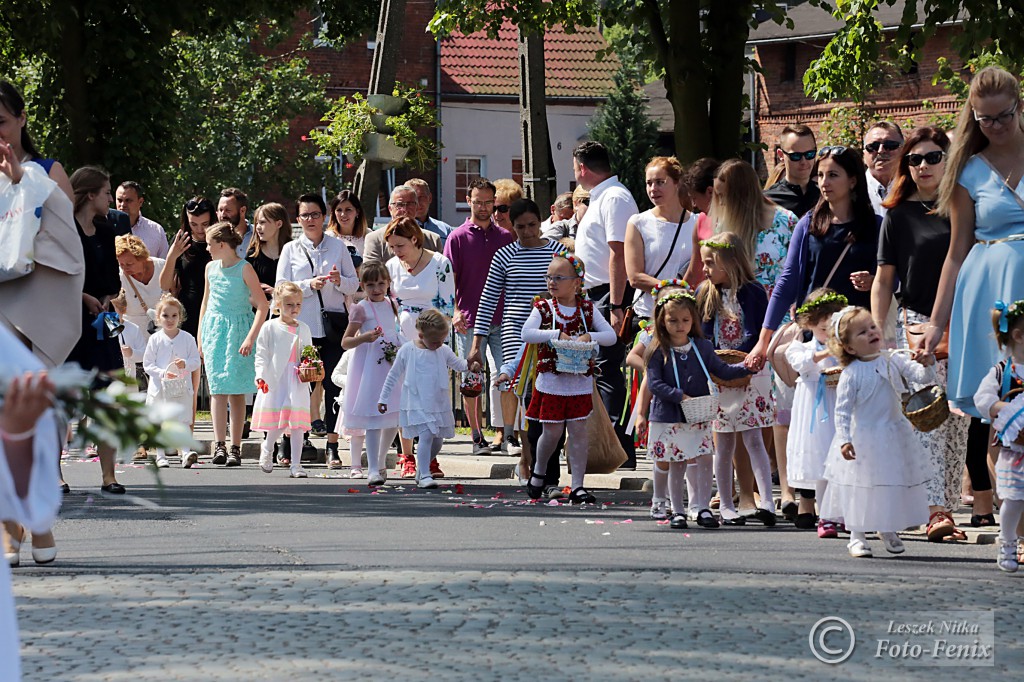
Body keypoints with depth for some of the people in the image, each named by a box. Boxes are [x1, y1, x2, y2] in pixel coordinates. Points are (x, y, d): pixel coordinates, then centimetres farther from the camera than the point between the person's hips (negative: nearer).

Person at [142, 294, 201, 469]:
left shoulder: (187, 338, 2)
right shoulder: (155, 339, 0)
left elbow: (196, 361, 3)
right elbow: (147, 364, -1)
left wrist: (186, 364, -18)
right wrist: (163, 373, -15)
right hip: (159, 387, 0)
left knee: (184, 421, -7)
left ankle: (186, 453, -10)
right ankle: (160, 456, 14)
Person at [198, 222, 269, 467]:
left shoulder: (244, 269, -8)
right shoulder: (211, 268, 9)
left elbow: (262, 305, -11)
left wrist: (251, 337, -18)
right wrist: (200, 335, 19)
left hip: (239, 329, -4)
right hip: (214, 329, 4)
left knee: (236, 390, -4)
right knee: (217, 388, -5)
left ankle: (235, 448, -2)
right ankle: (219, 445, -12)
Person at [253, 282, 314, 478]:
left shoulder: (304, 329, 12)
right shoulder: (269, 328, 0)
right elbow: (261, 355, -3)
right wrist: (261, 376, -15)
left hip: (297, 383, 3)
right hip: (275, 381, -3)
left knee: (297, 423, -1)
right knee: (279, 421, -6)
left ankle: (296, 464, 2)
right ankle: (267, 448, 24)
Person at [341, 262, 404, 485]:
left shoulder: (391, 304, 11)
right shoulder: (361, 308, -8)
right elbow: (345, 342, -9)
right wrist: (364, 338, -25)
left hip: (392, 365, 7)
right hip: (369, 367, -7)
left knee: (393, 420, 9)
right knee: (373, 420, -12)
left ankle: (380, 461, 29)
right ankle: (372, 470, -13)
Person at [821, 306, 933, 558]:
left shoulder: (892, 361, -1)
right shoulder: (851, 374, -14)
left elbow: (919, 375, -2)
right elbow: (842, 410, -13)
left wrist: (926, 364, -24)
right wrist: (844, 440, -21)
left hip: (894, 433, 5)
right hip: (863, 438, -5)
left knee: (895, 484, 12)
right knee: (862, 488, 2)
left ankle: (888, 531, 30)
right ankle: (857, 536, 16)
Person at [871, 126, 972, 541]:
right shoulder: (899, 216, 3)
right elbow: (883, 280, 4)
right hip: (916, 324, -3)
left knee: (956, 422, 4)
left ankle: (948, 507, 9)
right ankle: (934, 512, -16)